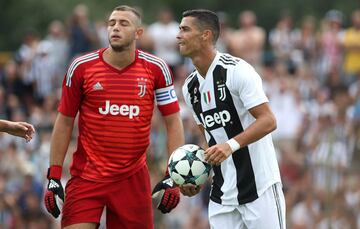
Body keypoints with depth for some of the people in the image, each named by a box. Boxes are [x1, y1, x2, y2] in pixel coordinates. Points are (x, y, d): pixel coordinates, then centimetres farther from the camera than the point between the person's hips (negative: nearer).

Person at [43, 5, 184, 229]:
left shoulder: (156, 69, -1)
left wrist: (173, 177, -5)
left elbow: (173, 121, 3)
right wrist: (54, 177, 1)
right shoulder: (81, 67, -2)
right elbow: (65, 122, 5)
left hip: (133, 177, 1)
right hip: (86, 175, -1)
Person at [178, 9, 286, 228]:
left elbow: (268, 121, -17)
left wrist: (231, 145, -29)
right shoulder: (190, 87, 11)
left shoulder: (236, 70, -12)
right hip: (222, 192, 7)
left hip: (259, 184, -7)